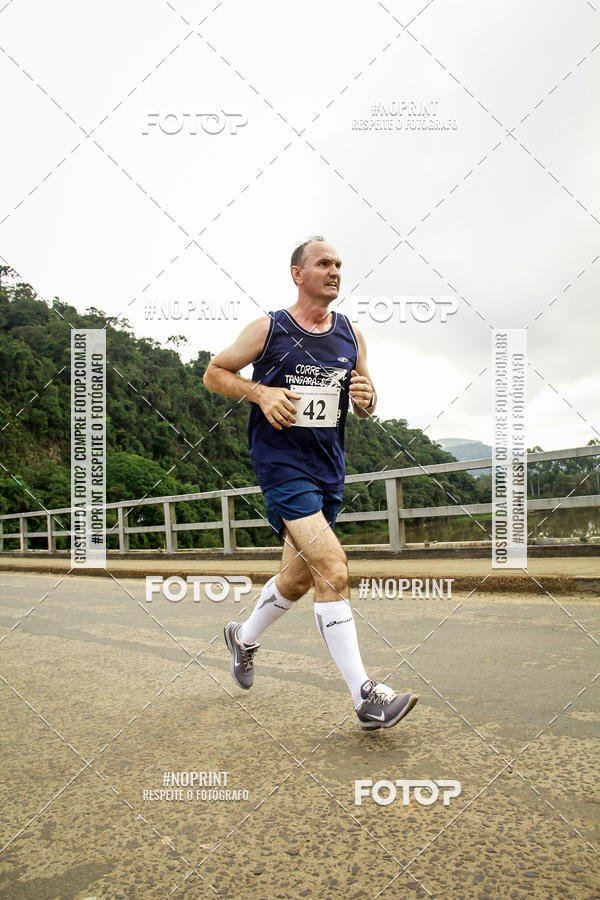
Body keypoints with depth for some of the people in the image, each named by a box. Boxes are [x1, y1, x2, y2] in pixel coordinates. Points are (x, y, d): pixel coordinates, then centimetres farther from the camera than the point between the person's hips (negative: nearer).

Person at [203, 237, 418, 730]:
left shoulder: (351, 335, 10)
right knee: (334, 571, -18)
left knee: (298, 578, 16)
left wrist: (366, 399, -7)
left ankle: (244, 637, 43)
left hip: (330, 468, 6)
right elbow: (214, 373, 5)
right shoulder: (268, 329, -3)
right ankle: (366, 697, -11)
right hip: (282, 465, -6)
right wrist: (261, 392, -13)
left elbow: (365, 407, 18)